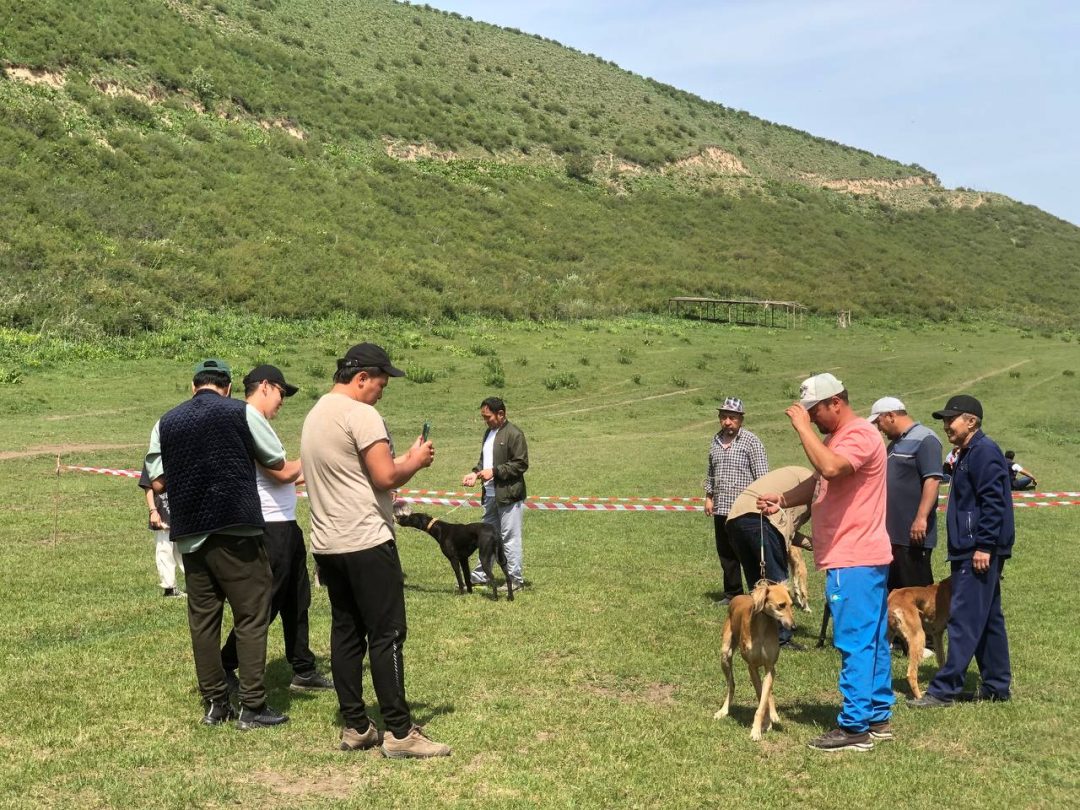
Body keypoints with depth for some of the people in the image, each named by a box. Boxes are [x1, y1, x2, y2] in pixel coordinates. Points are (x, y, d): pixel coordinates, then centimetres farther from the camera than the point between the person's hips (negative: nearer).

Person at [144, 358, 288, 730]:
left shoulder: (166, 423, 10)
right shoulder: (241, 412, -1)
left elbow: (157, 481, 10)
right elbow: (278, 461, 6)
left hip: (188, 533, 4)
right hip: (236, 528, -4)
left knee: (203, 618, 11)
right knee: (251, 616, 1)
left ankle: (214, 703, 16)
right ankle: (252, 706, 0)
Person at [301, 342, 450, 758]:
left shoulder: (315, 415, 17)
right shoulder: (361, 415, -13)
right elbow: (385, 477, -18)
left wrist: (402, 460, 15)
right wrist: (416, 461, 0)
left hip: (327, 545, 9)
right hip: (366, 543, -9)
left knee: (345, 634, 11)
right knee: (387, 635, -4)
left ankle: (355, 727, 16)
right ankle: (399, 732, -1)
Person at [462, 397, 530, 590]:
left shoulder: (514, 434, -13)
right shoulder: (489, 433, 14)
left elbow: (521, 464, -16)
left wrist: (494, 471, -19)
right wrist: (476, 472, 4)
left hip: (509, 496, -9)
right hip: (490, 494, 9)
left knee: (509, 538, -3)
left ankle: (516, 580, 6)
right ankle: (481, 575, 25)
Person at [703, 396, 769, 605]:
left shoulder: (751, 442, -7)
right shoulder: (716, 440, 13)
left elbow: (762, 476, -9)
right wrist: (708, 496, 16)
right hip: (721, 509, 6)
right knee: (725, 554, 12)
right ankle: (732, 593, 24)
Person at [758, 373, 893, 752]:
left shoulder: (859, 435, -15)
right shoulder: (838, 437, 18)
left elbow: (830, 468, -34)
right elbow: (819, 483, 20)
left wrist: (803, 428, -23)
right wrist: (782, 499, 3)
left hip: (855, 560, -11)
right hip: (862, 557, 11)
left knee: (856, 643, -7)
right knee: (872, 641, 14)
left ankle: (855, 727, -4)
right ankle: (877, 716, 22)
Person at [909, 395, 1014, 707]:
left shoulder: (984, 452, -14)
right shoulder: (969, 453, 18)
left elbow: (993, 502, -21)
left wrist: (984, 546, -23)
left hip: (978, 553, -11)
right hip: (970, 550, 11)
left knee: (964, 619, -9)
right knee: (988, 619, 14)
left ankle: (944, 689, -8)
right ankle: (997, 686, 22)